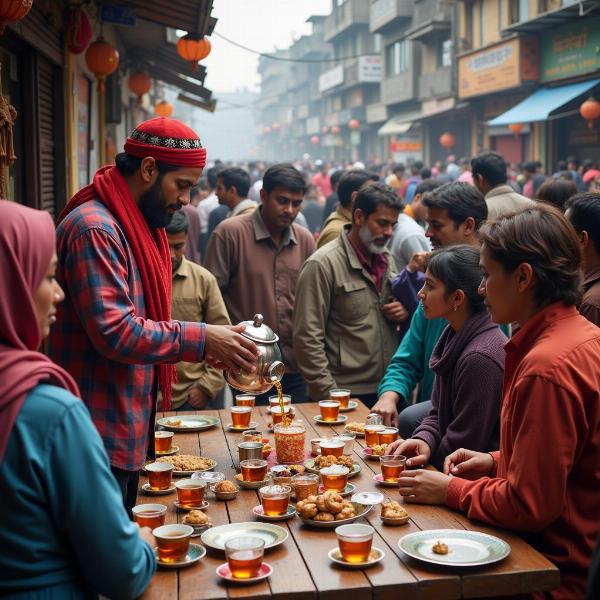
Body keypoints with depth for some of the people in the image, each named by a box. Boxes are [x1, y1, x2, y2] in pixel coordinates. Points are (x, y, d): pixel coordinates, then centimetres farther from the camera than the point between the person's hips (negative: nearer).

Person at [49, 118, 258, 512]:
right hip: (99, 435, -10)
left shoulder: (136, 226, 14)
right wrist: (201, 338, -19)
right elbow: (115, 332, -26)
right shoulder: (94, 229, -19)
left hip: (127, 432, 10)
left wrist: (204, 348, 6)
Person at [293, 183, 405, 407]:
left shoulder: (387, 259, 10)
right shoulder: (323, 264, -11)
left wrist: (404, 313, 0)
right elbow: (308, 339, -13)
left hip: (389, 390, 6)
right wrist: (330, 394, -16)